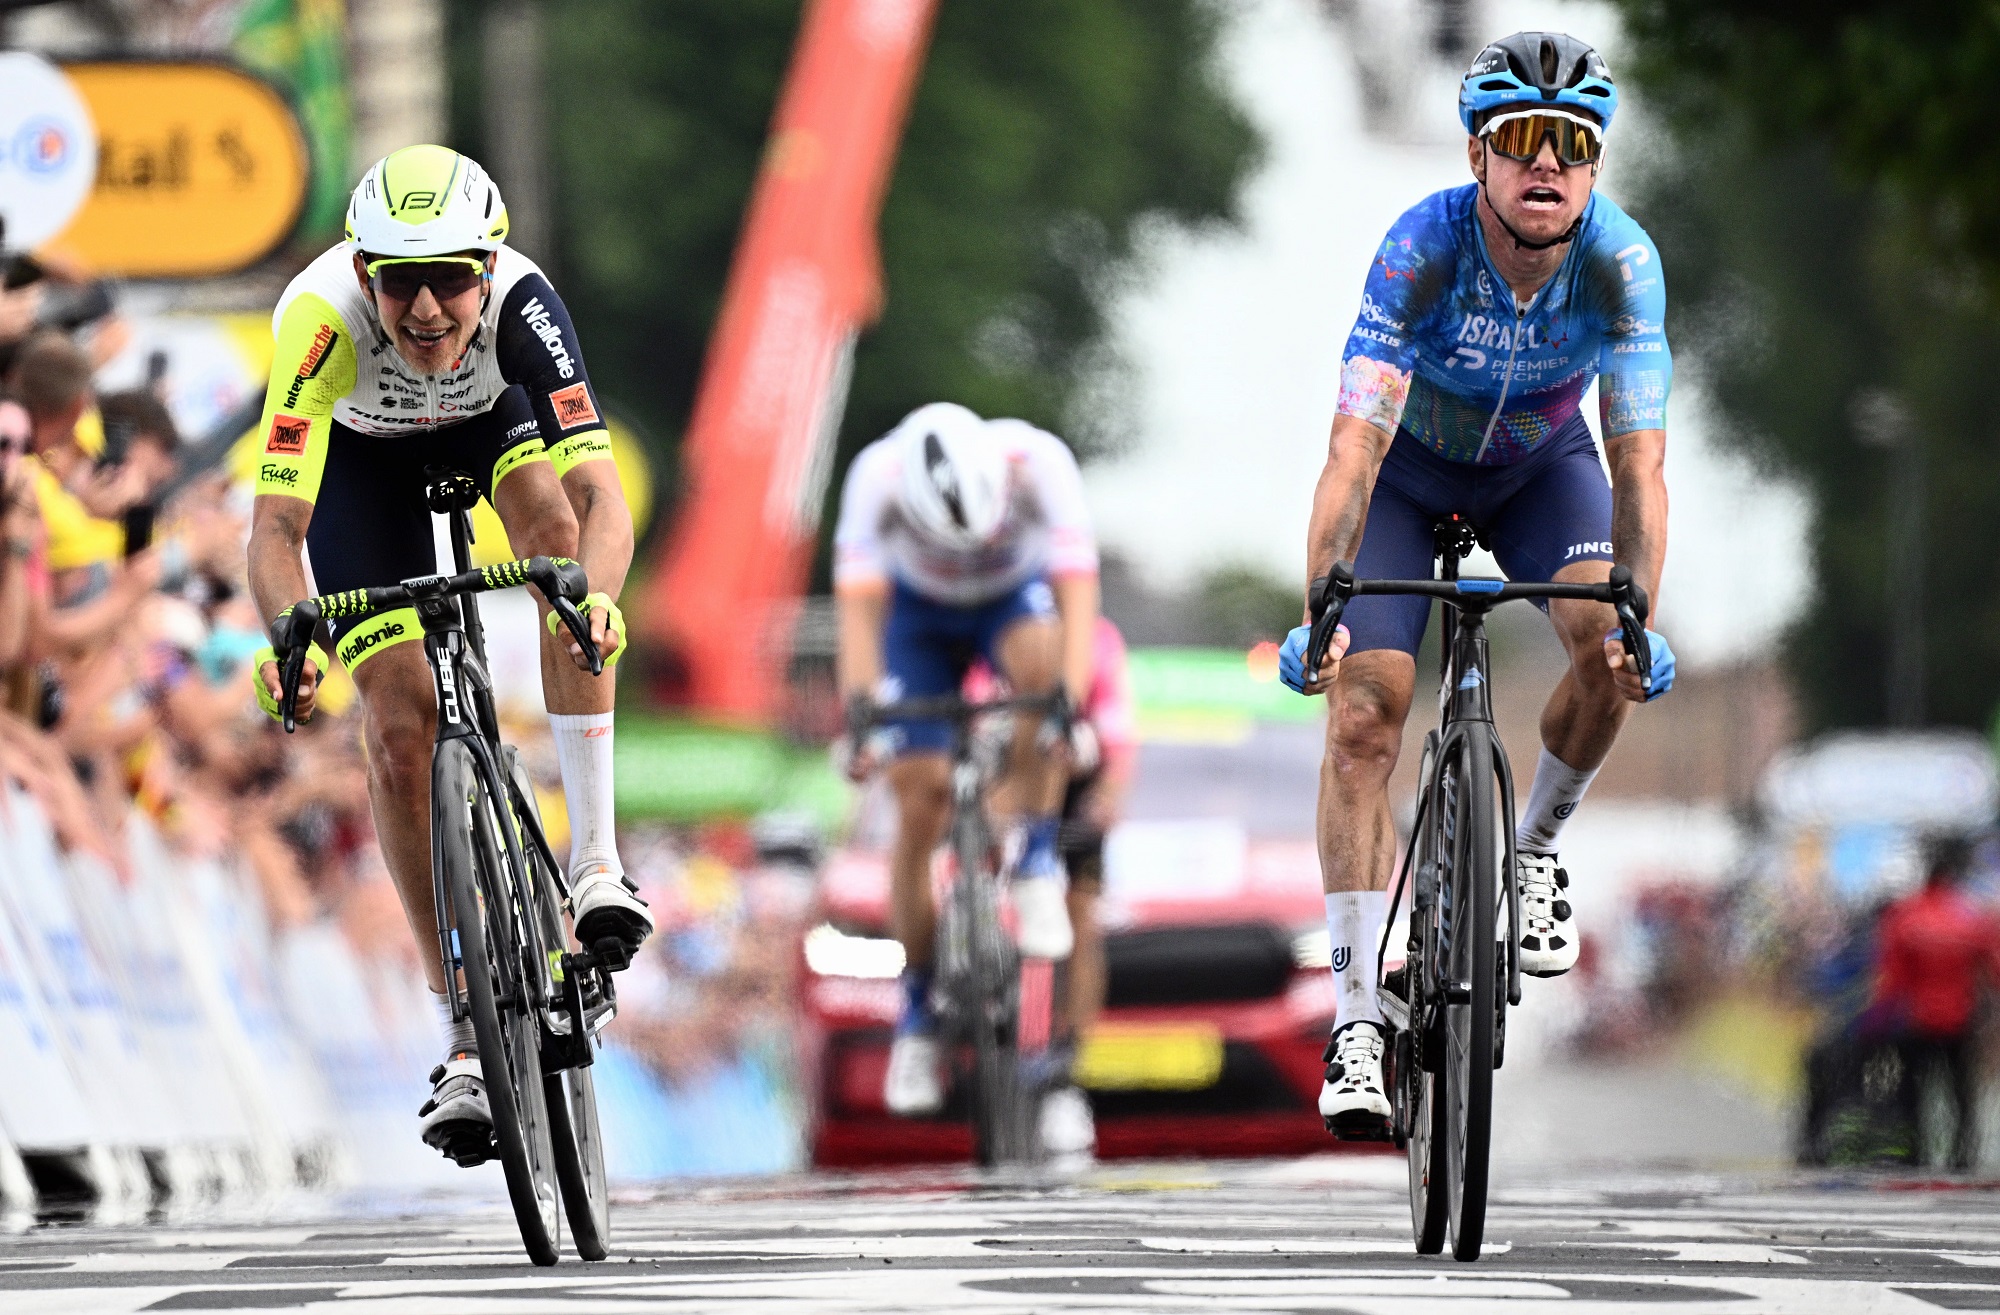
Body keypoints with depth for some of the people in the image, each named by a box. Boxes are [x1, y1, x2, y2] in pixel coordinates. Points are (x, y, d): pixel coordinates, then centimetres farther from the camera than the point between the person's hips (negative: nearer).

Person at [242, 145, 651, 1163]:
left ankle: (594, 857, -26)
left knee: (554, 522, -33)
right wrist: (287, 638, -62)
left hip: (492, 416, 0)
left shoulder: (520, 304, -39)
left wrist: (595, 597, -66)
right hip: (363, 454, 0)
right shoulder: (323, 318, -41)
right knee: (400, 722, -10)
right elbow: (277, 524, -44)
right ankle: (467, 1037, -1)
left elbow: (599, 496, -46)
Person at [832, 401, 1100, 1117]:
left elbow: (1078, 590, -40)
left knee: (1040, 661, -37)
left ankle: (1037, 865, -20)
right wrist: (859, 709, -49)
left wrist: (1070, 703, -51)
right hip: (922, 609, 1)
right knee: (919, 806, -9)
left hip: (1017, 594, 0)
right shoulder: (876, 477, -35)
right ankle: (917, 1015, 5)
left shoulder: (1037, 462, -36)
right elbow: (859, 604, -36)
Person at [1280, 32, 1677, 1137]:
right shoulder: (1425, 244, -34)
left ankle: (1538, 846, 5)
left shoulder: (1621, 261, -30)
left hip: (1539, 461, 2)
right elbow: (1354, 447, -40)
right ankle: (1355, 1023, -12)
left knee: (1608, 646, -25)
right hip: (1412, 464, -1)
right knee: (1363, 713, -16)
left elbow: (1638, 463, -32)